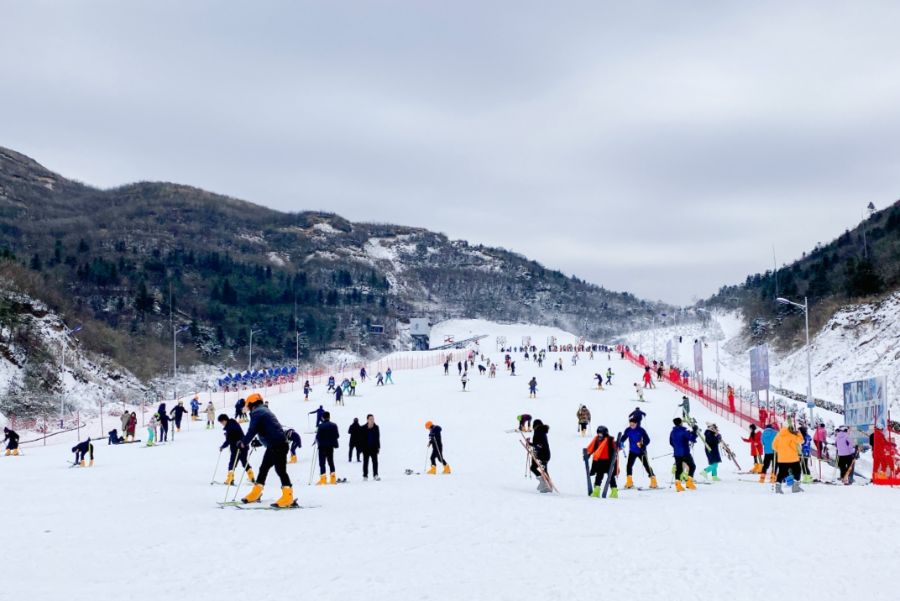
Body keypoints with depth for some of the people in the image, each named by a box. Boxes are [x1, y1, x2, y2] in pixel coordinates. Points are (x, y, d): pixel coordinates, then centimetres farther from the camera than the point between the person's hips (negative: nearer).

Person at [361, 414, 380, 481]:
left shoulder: (376, 427, 0)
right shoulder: (363, 428, -7)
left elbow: (378, 438, 5)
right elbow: (361, 439, -5)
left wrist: (378, 447, 3)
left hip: (374, 448, 1)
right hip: (366, 448, -1)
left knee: (375, 461, -2)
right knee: (365, 462, 8)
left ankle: (375, 475, 2)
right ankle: (365, 476, 15)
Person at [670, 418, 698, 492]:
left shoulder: (673, 432, 8)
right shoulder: (684, 431, -13)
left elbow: (671, 442, 16)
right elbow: (692, 438, -16)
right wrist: (694, 431, -3)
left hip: (676, 453, 6)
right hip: (685, 453, -6)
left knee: (679, 469, 8)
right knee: (692, 466, 8)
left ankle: (678, 484, -1)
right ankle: (689, 482, -1)